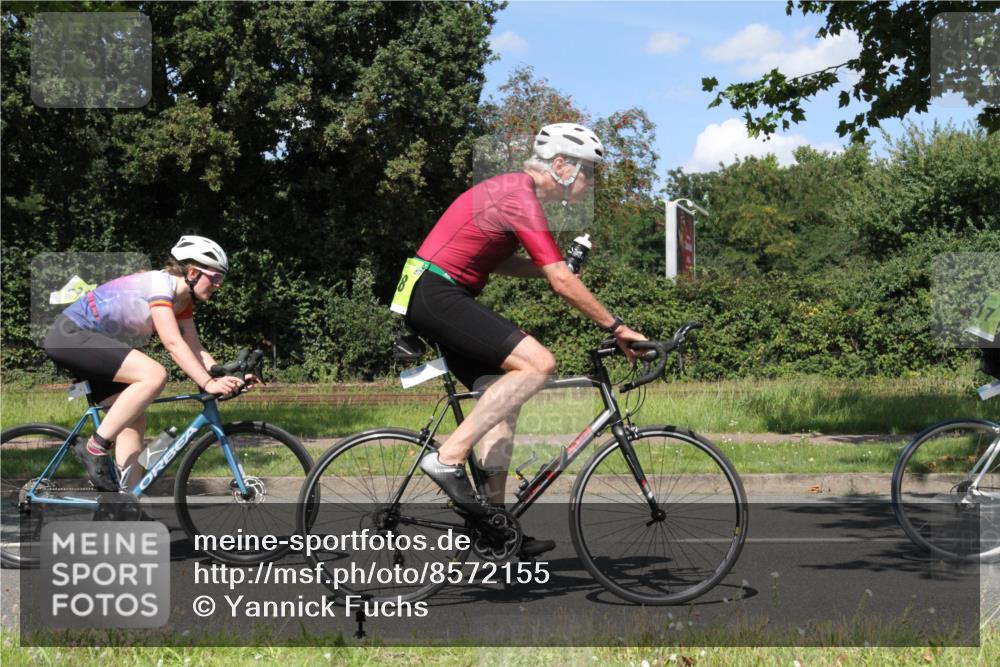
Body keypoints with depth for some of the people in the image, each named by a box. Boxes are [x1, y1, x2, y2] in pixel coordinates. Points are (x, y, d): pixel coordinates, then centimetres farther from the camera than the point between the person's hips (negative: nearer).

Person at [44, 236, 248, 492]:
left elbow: (196, 350, 5)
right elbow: (173, 343, -28)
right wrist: (208, 383, -33)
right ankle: (95, 448, -19)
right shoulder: (160, 283, -19)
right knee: (154, 374, -25)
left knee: (134, 419, 4)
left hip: (89, 342, 10)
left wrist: (226, 377, -10)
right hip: (70, 335, -10)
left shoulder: (183, 302, 9)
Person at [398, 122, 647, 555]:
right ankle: (449, 456, -19)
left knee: (504, 397, 10)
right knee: (537, 363, -22)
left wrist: (551, 264, 10)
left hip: (433, 297, 11)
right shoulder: (521, 199, -16)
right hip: (438, 296, -11)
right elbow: (562, 283, -20)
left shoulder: (512, 190, 16)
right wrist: (616, 327, -13)